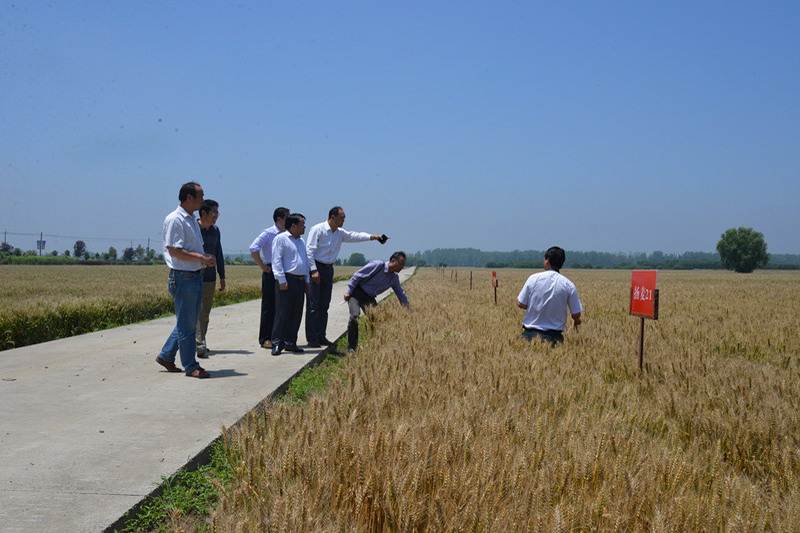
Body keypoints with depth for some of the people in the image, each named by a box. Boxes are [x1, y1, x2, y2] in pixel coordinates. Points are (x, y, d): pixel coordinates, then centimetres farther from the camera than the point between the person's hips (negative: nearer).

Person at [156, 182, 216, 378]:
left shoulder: (193, 220, 17)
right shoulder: (175, 219, -12)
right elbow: (174, 251, -19)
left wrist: (205, 258, 7)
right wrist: (201, 258, -18)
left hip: (196, 276, 10)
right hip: (182, 277, -10)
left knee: (189, 322, 15)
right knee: (186, 324, -1)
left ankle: (166, 356, 28)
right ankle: (191, 366, 7)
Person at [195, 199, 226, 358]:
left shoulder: (215, 230, 12)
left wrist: (222, 277, 19)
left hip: (210, 278, 6)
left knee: (205, 313, 11)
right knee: (198, 311, -11)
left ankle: (199, 342, 20)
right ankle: (200, 345, -15)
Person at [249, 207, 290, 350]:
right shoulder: (268, 233, -6)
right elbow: (253, 249, -15)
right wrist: (262, 266, -12)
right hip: (271, 272, -6)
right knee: (269, 306, -2)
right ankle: (265, 339, 4)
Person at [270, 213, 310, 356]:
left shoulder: (301, 241, 20)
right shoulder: (281, 239, -4)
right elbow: (276, 260, -10)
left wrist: (307, 281, 20)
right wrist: (282, 280, -17)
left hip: (300, 281, 8)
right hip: (287, 281, -8)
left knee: (296, 313, 8)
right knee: (283, 312, -9)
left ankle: (290, 342, 16)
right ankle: (277, 344, -6)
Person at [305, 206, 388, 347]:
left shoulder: (340, 233, 12)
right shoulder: (318, 230, -11)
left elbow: (355, 236, 9)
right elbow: (310, 251, -15)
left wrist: (374, 237, -4)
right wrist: (314, 270, -20)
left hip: (328, 269, 8)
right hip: (316, 268, -8)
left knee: (324, 305, 10)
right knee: (313, 305, -6)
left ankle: (321, 336, 16)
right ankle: (311, 338, -3)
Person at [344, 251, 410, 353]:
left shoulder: (394, 278, 3)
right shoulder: (378, 265, -19)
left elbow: (401, 295, 16)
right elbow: (357, 275, -16)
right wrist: (349, 291, -16)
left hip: (369, 298, 7)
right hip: (356, 293, -7)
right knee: (355, 316, -26)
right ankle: (351, 347, -17)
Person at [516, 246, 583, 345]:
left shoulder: (533, 279, -1)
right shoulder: (569, 285, 0)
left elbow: (521, 304, 2)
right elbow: (576, 315, 3)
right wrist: (577, 321, 26)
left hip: (530, 332, 0)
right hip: (554, 334, 0)